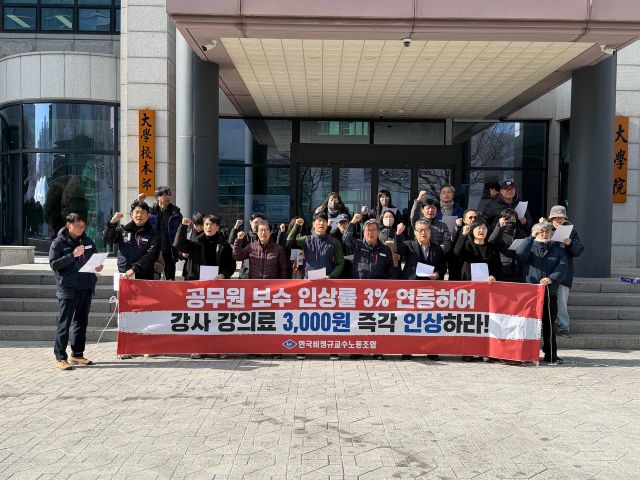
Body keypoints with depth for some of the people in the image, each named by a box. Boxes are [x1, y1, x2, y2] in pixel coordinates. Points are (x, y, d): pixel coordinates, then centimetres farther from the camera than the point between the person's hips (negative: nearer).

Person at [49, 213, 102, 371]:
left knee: (81, 323, 12)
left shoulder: (88, 241, 12)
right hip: (67, 289, -6)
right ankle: (60, 358, 2)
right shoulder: (58, 243, -3)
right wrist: (73, 255, -20)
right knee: (64, 324, -4)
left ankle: (77, 354, 22)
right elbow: (53, 264, -10)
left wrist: (98, 266, 0)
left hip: (86, 288, 6)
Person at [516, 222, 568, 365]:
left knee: (550, 324, 7)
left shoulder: (557, 249, 16)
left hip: (550, 292, 2)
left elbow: (563, 265, 1)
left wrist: (552, 278, -15)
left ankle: (551, 354, 14)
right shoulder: (530, 247, 10)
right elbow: (520, 253, -13)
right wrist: (531, 237, -15)